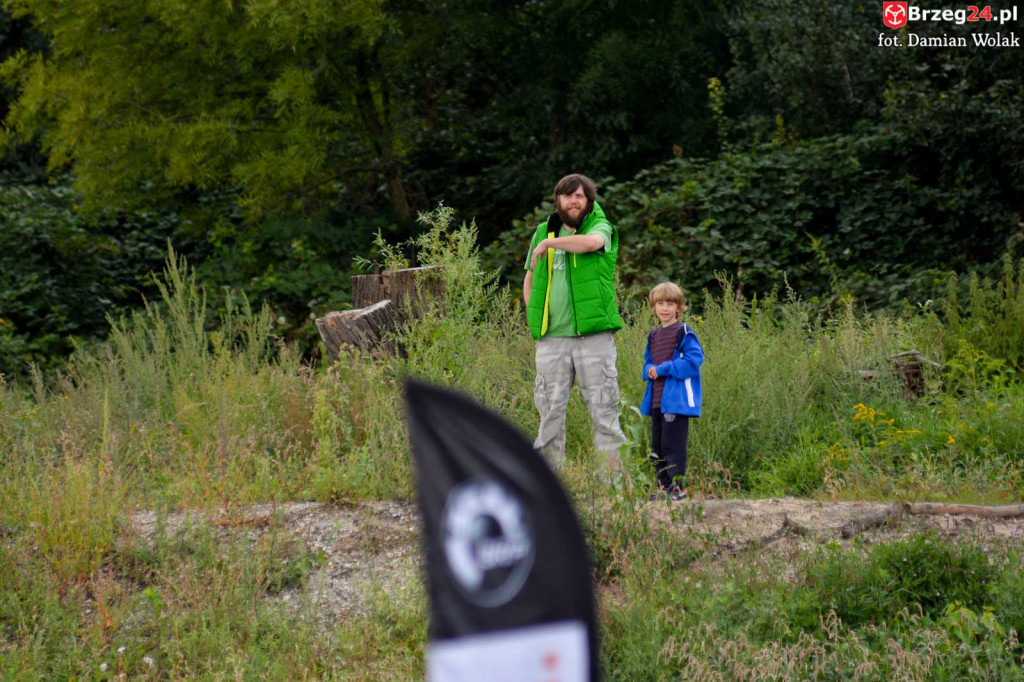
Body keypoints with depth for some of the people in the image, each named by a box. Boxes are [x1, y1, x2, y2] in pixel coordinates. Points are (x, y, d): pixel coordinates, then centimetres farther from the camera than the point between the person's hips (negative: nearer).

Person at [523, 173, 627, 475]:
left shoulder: (601, 227, 1)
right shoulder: (543, 233, 15)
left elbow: (591, 242, -26)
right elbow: (529, 280, 27)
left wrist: (549, 243, -13)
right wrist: (533, 318, 12)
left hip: (593, 334, -4)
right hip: (551, 337, 4)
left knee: (603, 408, -4)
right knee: (550, 408, 5)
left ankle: (613, 474, -2)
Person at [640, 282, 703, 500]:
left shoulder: (684, 333, -7)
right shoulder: (654, 335, 15)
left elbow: (694, 360, -16)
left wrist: (664, 369, -15)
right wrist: (650, 370, 0)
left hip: (677, 399, -8)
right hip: (656, 400, 8)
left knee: (673, 444, -9)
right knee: (657, 447, 12)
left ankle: (678, 486, -4)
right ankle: (664, 486, 19)